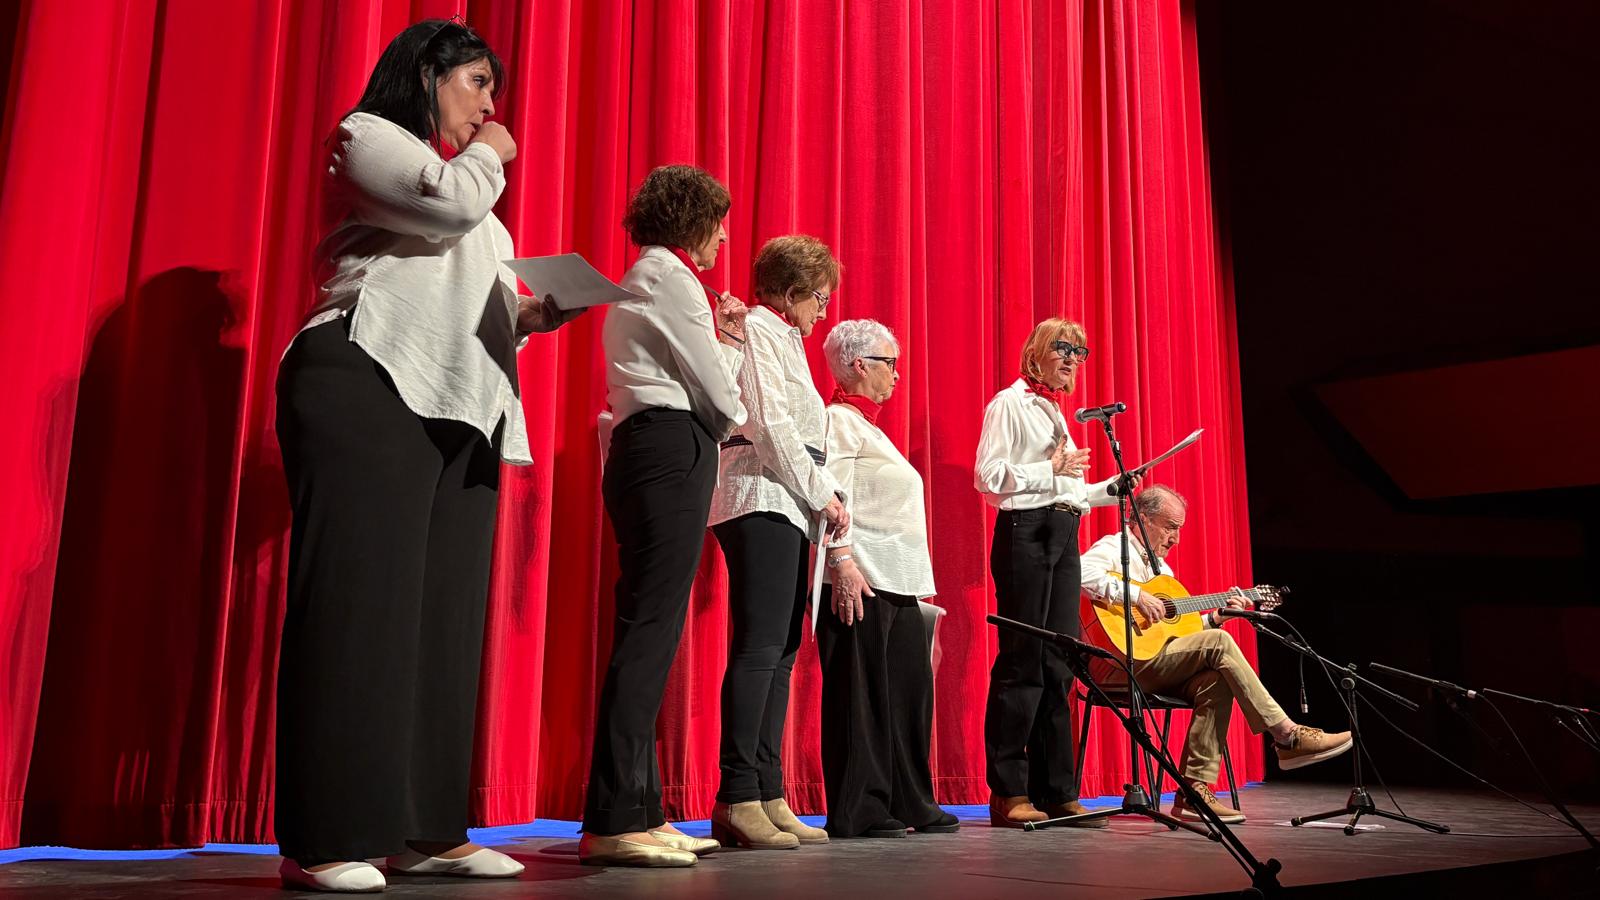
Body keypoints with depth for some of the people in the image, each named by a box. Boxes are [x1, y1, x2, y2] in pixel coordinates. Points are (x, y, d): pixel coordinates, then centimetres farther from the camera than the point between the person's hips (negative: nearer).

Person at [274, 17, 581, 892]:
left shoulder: (457, 179, 33)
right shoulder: (366, 136, 8)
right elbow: (452, 203, -12)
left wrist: (529, 313, 11)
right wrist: (487, 157, 9)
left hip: (458, 406, 9)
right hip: (368, 386, -8)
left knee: (444, 609, 1)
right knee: (361, 598, -14)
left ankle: (426, 829, 2)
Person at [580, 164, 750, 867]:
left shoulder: (642, 281, 28)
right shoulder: (669, 274, -3)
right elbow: (719, 401, -5)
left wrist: (726, 342, 17)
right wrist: (733, 420, 16)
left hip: (648, 455, 10)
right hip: (672, 453, -10)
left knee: (649, 631, 7)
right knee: (651, 629, -14)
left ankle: (636, 812, 9)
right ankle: (613, 820, -15)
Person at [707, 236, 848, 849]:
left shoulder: (783, 338, 26)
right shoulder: (757, 329, -3)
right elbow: (769, 424, -13)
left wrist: (828, 495, 13)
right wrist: (820, 495, -8)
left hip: (787, 507, 10)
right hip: (760, 500, -10)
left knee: (780, 653, 5)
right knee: (759, 649, -14)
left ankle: (768, 796, 7)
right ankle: (736, 799, -13)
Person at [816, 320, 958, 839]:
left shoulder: (866, 425, 24)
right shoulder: (839, 420, -5)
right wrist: (841, 562, -25)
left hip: (898, 582, 10)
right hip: (861, 581, -10)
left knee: (909, 692, 10)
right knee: (860, 695, -6)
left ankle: (909, 804, 17)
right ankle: (855, 812, -1)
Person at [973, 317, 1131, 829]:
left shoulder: (1055, 411, 23)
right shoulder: (1009, 404, -2)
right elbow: (987, 476, -12)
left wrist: (1111, 489, 15)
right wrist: (1052, 470, -13)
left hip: (1062, 535, 9)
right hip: (1024, 532, -8)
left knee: (1058, 665, 6)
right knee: (1022, 663, -9)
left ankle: (1056, 791, 10)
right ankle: (1007, 794, -3)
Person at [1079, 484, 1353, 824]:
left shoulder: (1161, 567, 26)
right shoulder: (1111, 549, -3)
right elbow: (1081, 573, -27)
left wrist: (1215, 617, 10)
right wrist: (1136, 595, -26)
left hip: (1149, 666, 9)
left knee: (1215, 679, -19)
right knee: (1218, 643, -20)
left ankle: (1195, 791, -19)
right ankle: (1288, 736, -14)